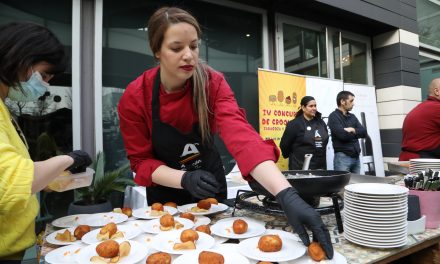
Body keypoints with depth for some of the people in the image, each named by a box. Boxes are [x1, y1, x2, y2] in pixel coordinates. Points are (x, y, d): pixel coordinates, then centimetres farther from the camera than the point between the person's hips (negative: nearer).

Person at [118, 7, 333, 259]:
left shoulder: (213, 82, -22)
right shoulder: (134, 98, -22)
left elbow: (240, 134, -37)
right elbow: (141, 162, -16)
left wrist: (287, 194, -50)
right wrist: (184, 179, -36)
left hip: (210, 185, 1)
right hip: (165, 193, 0)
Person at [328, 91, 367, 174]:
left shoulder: (352, 117, 15)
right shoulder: (334, 116, -7)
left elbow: (364, 132, 6)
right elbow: (343, 135, -18)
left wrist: (353, 130, -12)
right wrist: (356, 133, 0)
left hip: (356, 157, 7)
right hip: (342, 157, -7)